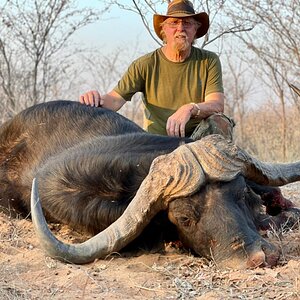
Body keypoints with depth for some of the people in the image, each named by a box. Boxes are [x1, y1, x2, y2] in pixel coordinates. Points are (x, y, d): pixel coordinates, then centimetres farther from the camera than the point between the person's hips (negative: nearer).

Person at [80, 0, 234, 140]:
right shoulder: (145, 65, 0)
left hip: (199, 137, 0)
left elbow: (217, 105, -12)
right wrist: (98, 99, -34)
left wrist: (190, 109, -35)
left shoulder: (209, 61, 0)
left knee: (218, 122, -31)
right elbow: (115, 100, -8)